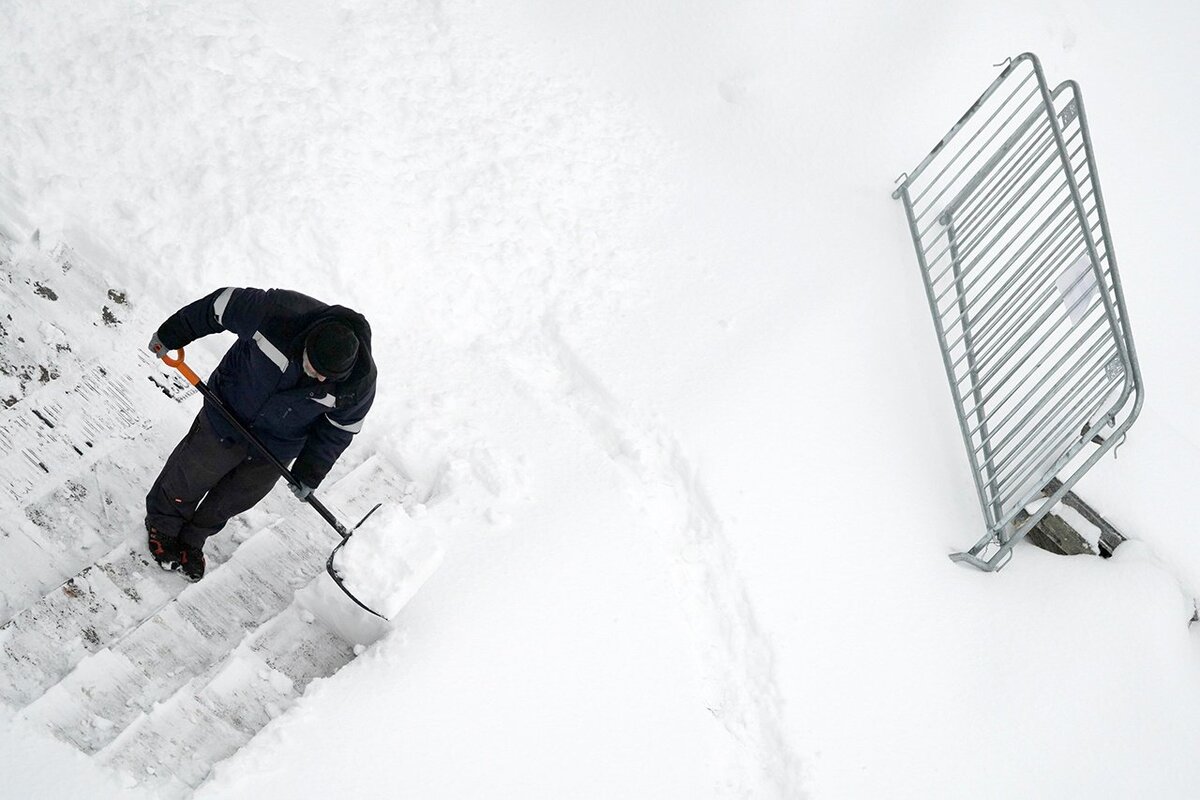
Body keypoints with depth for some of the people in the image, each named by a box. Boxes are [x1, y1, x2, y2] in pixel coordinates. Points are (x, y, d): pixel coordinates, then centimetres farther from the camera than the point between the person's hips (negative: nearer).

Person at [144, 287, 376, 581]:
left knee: (232, 500, 19)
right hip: (228, 416, -1)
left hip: (278, 448, 2)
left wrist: (309, 473, -6)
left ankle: (192, 541, 48)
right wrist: (169, 336, -7)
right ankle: (162, 526, 49)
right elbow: (220, 306, -19)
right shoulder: (277, 313, -37)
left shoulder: (359, 383, -29)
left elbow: (339, 428, -9)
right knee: (188, 480, 18)